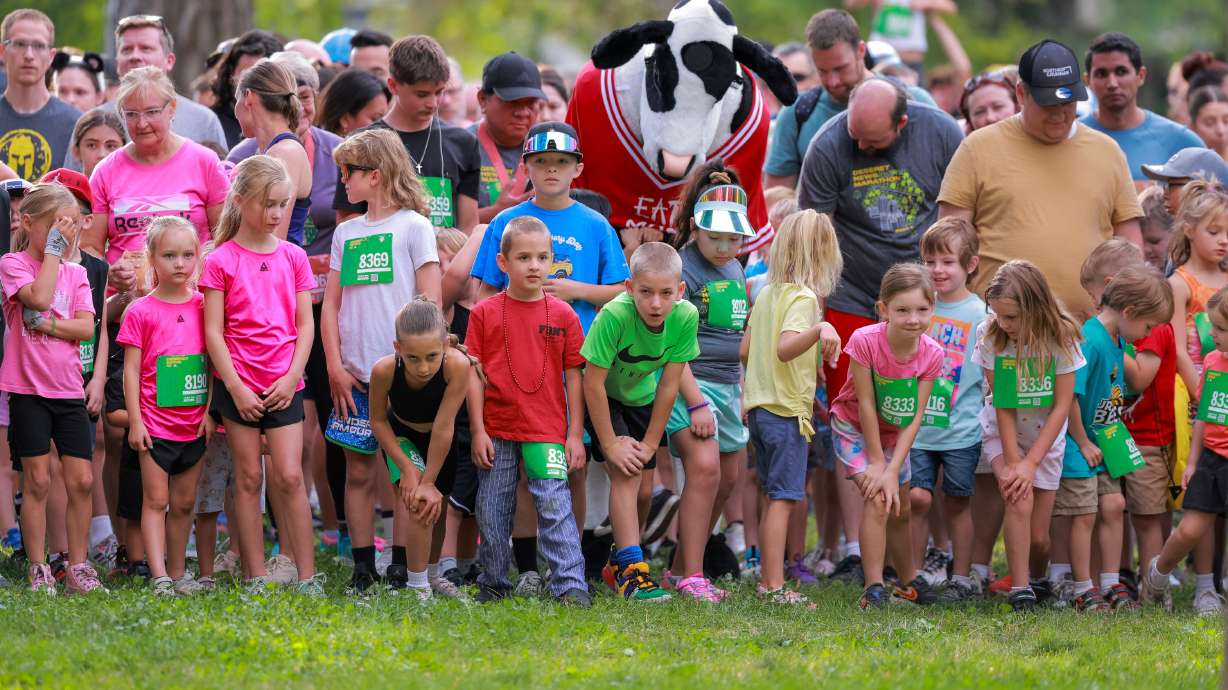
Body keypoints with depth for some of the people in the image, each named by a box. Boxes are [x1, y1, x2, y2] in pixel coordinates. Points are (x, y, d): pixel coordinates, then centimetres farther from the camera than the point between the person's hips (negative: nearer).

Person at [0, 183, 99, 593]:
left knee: (81, 480, 2)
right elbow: (40, 297, -22)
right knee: (37, 481, -2)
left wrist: (48, 324, -16)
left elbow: (86, 328, -1)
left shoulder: (75, 273, 9)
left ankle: (78, 567, 10)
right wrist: (52, 251, -13)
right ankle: (38, 571, 4)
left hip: (69, 390, 4)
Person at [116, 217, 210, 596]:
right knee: (155, 500, -4)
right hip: (155, 423, -4)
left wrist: (210, 413, 3)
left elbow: (212, 362, 9)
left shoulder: (202, 307, 5)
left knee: (184, 503, 10)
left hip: (194, 425, 4)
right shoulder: (140, 312, -4)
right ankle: (159, 577, -8)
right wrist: (135, 421, -8)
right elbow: (131, 370, -4)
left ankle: (178, 573, 17)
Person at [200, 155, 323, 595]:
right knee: (249, 478, 2)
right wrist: (235, 387, -10)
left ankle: (307, 575, -1)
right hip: (239, 384, -2)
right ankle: (255, 578, 5)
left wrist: (292, 377, -5)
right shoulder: (221, 261, -2)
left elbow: (305, 324, 7)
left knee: (289, 476, -5)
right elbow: (213, 331, -4)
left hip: (284, 385, 2)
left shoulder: (293, 257, 7)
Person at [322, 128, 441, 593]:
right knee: (358, 471, 4)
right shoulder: (346, 233, 14)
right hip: (354, 375, 5)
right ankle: (362, 568, 8)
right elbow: (331, 304, 12)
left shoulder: (413, 227, -1)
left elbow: (430, 302, -5)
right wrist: (335, 366, 1)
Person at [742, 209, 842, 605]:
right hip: (787, 409, -9)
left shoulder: (766, 293, 11)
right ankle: (775, 587, -12)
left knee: (774, 497, 16)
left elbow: (745, 351, 17)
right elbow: (785, 347, -29)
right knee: (783, 498, -9)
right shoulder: (804, 297, -13)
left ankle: (767, 580, 20)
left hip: (760, 405, 9)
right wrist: (819, 328, -45)